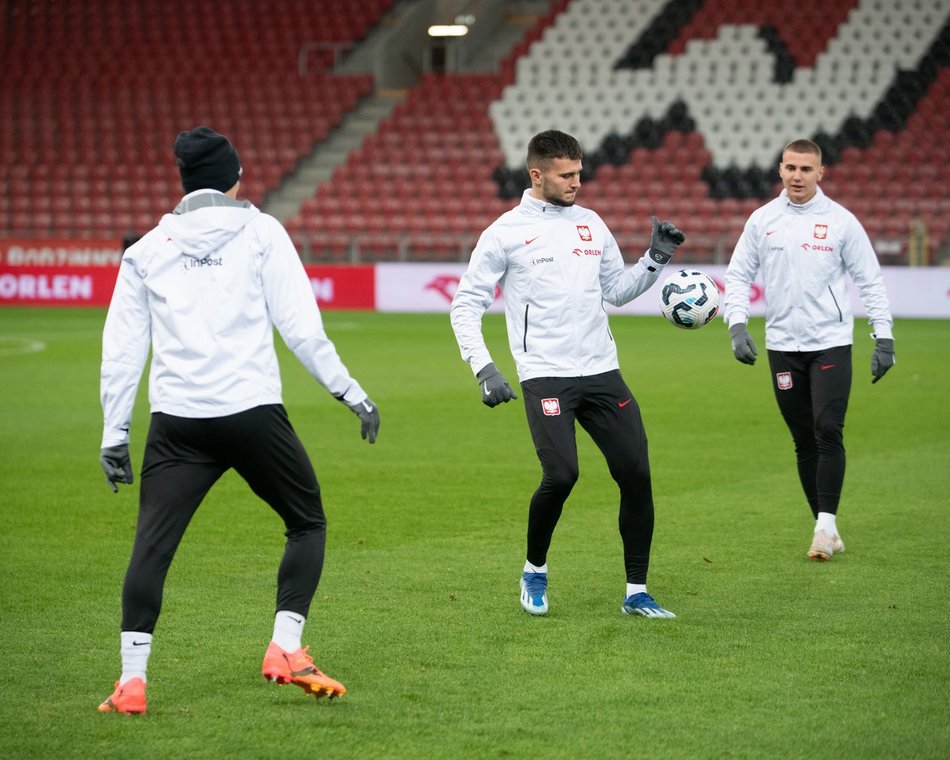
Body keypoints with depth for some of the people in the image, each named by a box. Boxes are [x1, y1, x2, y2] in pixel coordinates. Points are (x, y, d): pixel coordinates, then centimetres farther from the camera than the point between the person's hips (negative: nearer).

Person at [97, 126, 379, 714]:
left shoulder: (147, 249, 13)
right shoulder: (259, 231, 6)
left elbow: (121, 349, 12)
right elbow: (300, 324, -1)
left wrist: (114, 434, 16)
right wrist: (350, 391, 5)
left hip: (176, 422, 2)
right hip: (252, 411, -2)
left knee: (151, 546, 2)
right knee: (308, 523, 16)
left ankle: (131, 680, -8)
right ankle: (286, 650, 4)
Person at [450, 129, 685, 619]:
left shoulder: (591, 224, 13)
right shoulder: (506, 232, -2)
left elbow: (618, 290, 23)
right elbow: (465, 304, 1)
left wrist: (656, 259, 6)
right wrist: (483, 368, -10)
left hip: (601, 372, 5)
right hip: (545, 375, -5)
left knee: (636, 474, -2)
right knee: (561, 474, -20)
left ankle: (637, 593, 10)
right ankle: (534, 571, 7)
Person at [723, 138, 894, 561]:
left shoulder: (840, 221, -1)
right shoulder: (762, 220, 4)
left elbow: (869, 281, 3)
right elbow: (738, 275, 9)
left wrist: (883, 338, -2)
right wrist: (737, 325, -5)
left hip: (831, 344, -2)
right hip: (782, 347, 2)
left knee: (828, 431, -15)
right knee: (804, 441, 5)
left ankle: (826, 523, -8)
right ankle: (827, 530, 13)